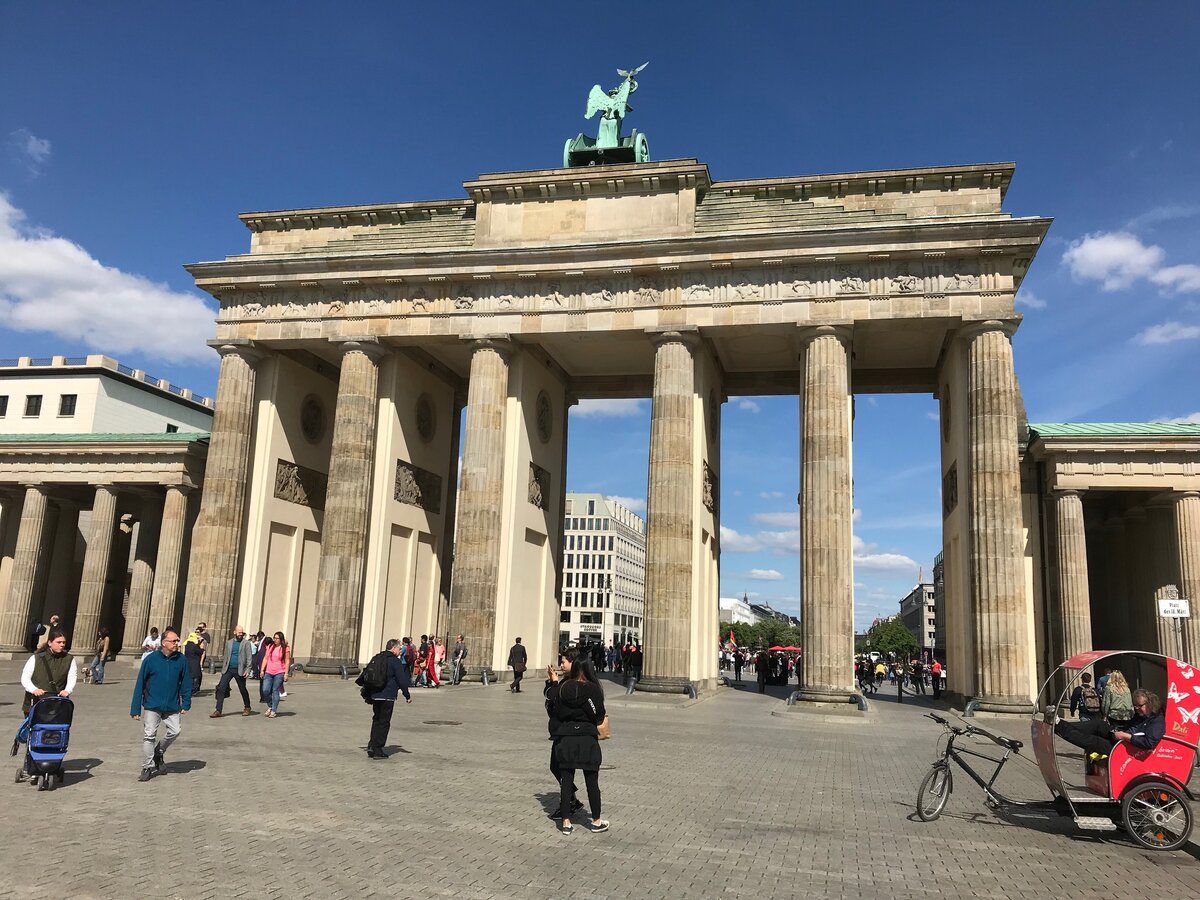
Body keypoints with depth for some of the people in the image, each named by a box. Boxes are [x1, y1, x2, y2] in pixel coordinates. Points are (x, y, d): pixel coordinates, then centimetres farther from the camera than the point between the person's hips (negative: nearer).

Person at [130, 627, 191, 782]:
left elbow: (186, 682, 3)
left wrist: (186, 704, -1)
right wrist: (135, 709, -9)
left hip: (172, 706, 2)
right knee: (149, 736, 1)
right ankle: (148, 767, 16)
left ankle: (158, 753, 27)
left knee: (174, 731, -1)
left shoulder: (181, 660, -4)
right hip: (152, 705, -2)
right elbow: (140, 685, -8)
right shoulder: (151, 659, -11)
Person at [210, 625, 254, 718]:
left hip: (239, 671, -3)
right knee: (221, 688, -8)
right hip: (228, 669, 3)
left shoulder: (246, 643, -1)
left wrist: (248, 670, -14)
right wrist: (224, 669, 11)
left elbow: (249, 657, -6)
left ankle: (247, 708, 26)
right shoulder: (229, 643, 11)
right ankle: (218, 710, -5)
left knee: (243, 690, 7)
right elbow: (226, 657, 16)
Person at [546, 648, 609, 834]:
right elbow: (599, 717, -5)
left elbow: (554, 712, 2)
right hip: (588, 738, 0)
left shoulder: (562, 687, -9)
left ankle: (566, 822, 13)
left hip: (565, 738, 1)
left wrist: (552, 683, 3)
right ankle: (596, 821, 23)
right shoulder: (593, 688, -11)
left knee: (566, 781, 10)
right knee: (592, 782, 11)